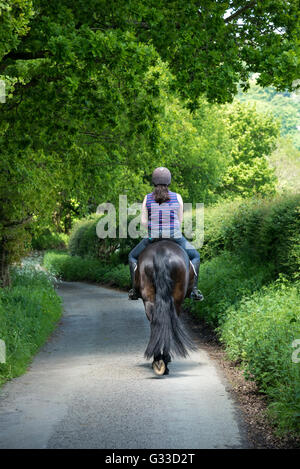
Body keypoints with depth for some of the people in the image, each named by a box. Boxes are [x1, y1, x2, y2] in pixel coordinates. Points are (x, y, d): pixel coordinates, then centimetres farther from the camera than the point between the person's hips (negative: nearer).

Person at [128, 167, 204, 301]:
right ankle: (193, 289, 11)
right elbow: (180, 219, 3)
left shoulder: (148, 198, -4)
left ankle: (135, 289, 14)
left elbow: (143, 222, -4)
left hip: (153, 238, 0)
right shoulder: (177, 197, -4)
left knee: (132, 256, 26)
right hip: (175, 238, 0)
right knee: (195, 256, 26)